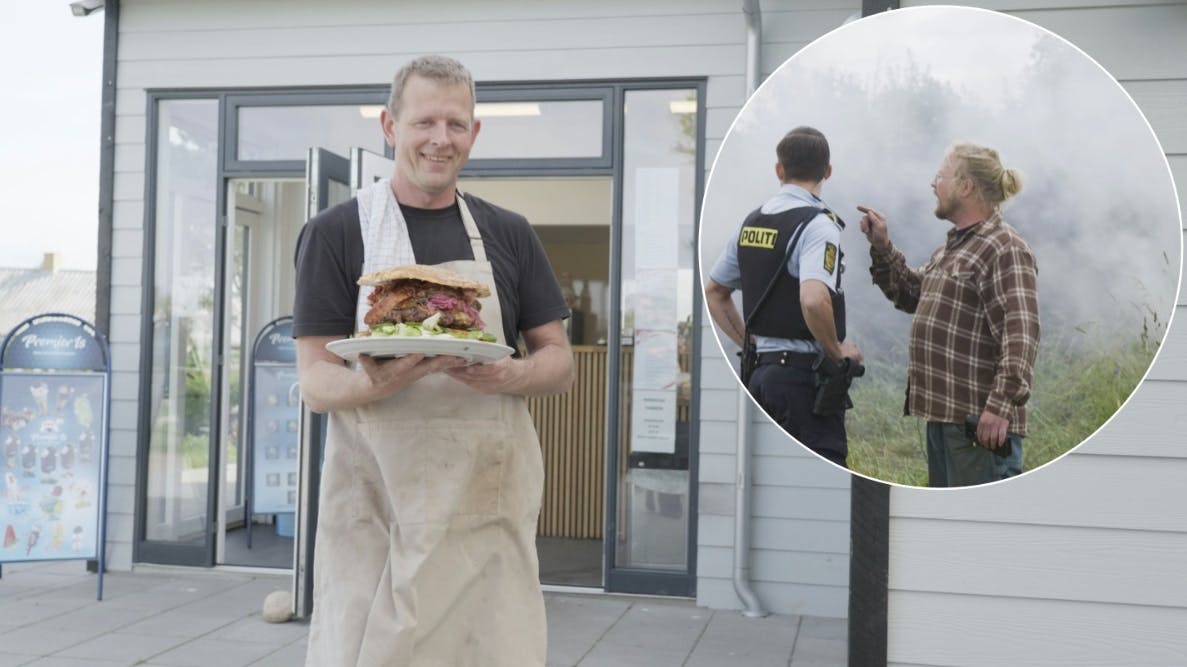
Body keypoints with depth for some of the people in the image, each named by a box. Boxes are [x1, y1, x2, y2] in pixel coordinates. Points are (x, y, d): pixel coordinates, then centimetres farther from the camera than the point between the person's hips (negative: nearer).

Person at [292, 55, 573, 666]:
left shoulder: (510, 235, 11)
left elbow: (560, 364, 10)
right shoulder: (335, 233, 2)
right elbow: (315, 382, -2)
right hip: (376, 507, -2)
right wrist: (374, 384, -25)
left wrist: (508, 375, -13)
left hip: (491, 505, 2)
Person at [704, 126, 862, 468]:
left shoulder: (751, 222, 10)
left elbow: (713, 292, 19)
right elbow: (813, 300, -29)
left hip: (760, 371, 8)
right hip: (804, 374, -8)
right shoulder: (817, 224, -13)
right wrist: (838, 351, -14)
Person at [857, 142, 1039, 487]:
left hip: (980, 421, -10)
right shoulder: (953, 246, 18)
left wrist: (1001, 404, -28)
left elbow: (1020, 336, -22)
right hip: (944, 413, 10)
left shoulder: (1005, 249, -14)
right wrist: (881, 247, 17)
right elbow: (912, 294, 28)